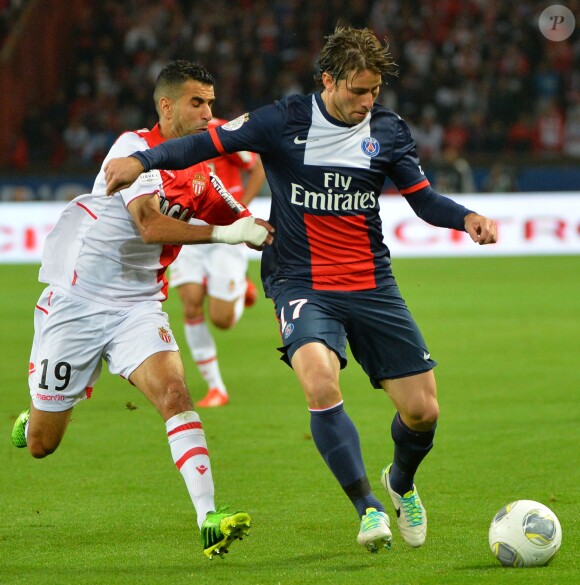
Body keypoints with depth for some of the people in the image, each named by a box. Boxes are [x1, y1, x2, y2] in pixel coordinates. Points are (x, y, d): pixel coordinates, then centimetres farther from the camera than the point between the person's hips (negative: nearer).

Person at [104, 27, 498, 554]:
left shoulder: (388, 131, 3)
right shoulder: (284, 122, -6)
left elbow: (423, 198, 9)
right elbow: (210, 142, -4)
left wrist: (467, 218, -10)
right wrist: (143, 159, -18)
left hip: (373, 286, 3)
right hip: (302, 284, -3)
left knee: (422, 411, -1)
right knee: (320, 381, -32)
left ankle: (401, 483, 35)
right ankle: (369, 508, -19)